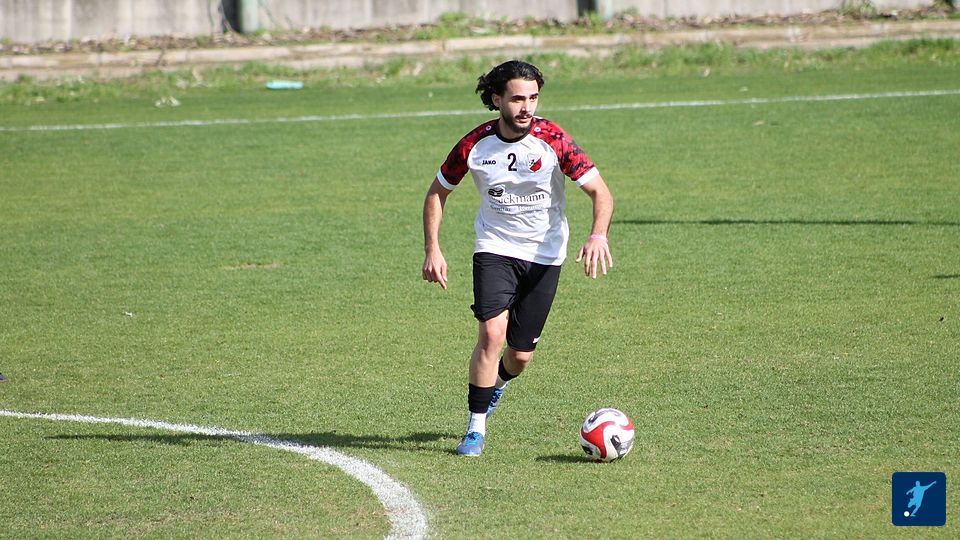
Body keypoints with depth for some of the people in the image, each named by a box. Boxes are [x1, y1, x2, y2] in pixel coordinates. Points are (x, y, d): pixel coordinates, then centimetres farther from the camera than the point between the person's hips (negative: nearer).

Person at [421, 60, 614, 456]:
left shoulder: (553, 140, -16)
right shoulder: (475, 145, -11)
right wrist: (432, 249, -5)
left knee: (521, 355, 4)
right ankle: (476, 428, -9)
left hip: (545, 255, 0)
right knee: (492, 332, -21)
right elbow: (437, 192, 4)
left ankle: (497, 383, 42)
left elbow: (600, 192, -15)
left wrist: (598, 236, -34)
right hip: (495, 249, 0)